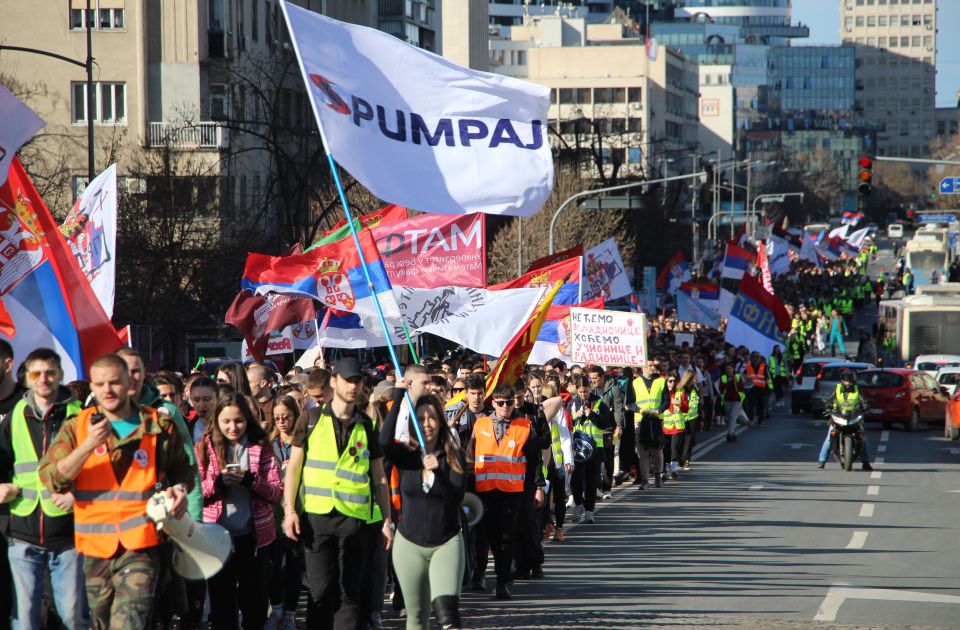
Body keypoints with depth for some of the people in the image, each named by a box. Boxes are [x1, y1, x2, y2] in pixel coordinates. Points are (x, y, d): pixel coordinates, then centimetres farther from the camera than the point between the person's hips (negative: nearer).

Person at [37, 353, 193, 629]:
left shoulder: (159, 427, 5)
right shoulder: (76, 427, 5)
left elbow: (182, 469, 21)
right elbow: (50, 479, -8)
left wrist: (180, 488, -2)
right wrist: (89, 444, -19)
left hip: (140, 544, -2)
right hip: (95, 546, 2)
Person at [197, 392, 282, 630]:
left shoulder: (261, 447, 2)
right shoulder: (205, 447, 2)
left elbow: (277, 494, -2)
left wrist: (251, 480, -18)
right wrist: (217, 482, -19)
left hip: (252, 536, 0)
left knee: (254, 602, 8)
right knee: (221, 603, 6)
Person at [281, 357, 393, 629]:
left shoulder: (366, 426, 10)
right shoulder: (311, 419, 6)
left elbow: (379, 477, 13)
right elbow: (294, 465, 5)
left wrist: (387, 520, 9)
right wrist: (289, 509, -4)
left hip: (354, 517, 1)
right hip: (316, 514, -1)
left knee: (350, 592, 0)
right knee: (320, 591, -1)